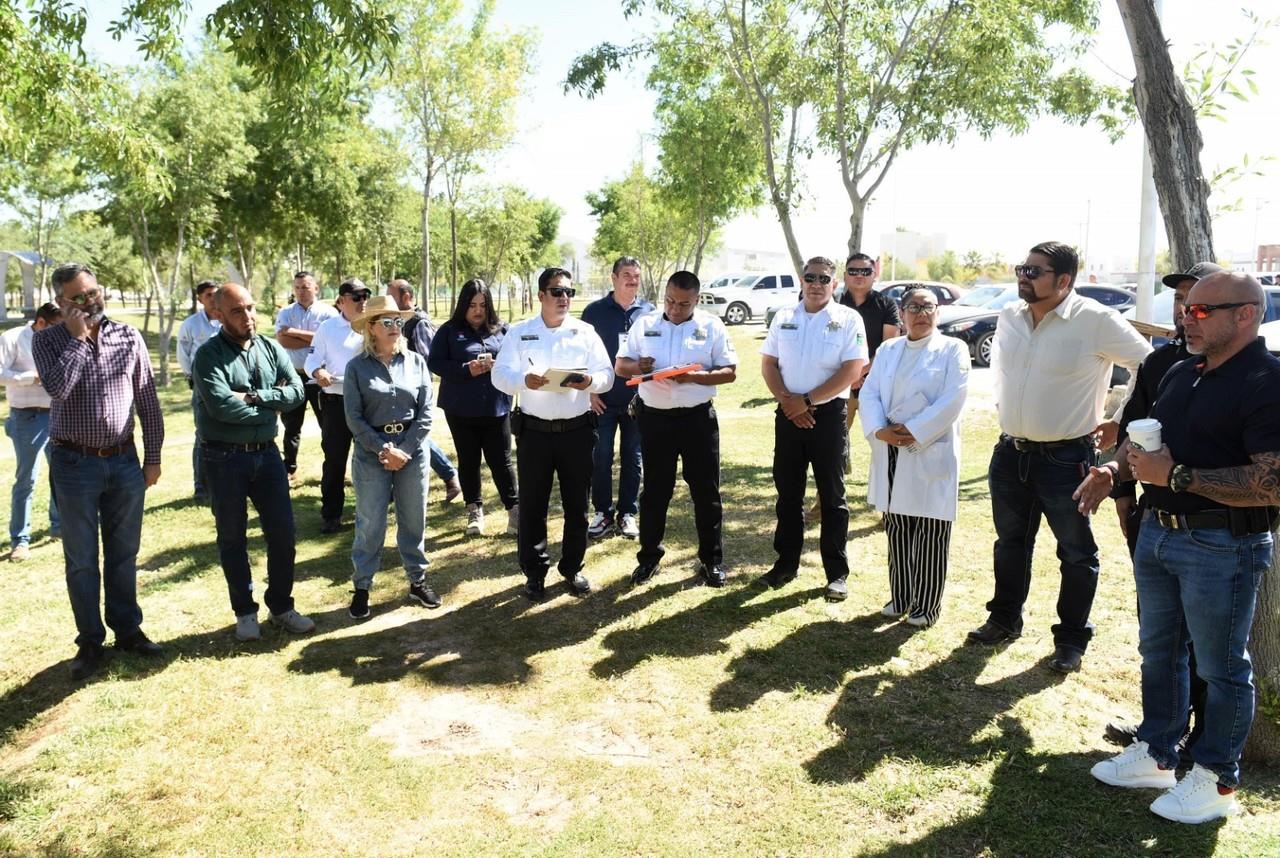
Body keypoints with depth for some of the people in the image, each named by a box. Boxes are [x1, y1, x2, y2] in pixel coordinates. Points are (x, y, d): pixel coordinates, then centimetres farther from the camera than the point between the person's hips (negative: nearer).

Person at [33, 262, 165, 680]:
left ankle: (127, 630, 27)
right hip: (75, 464, -2)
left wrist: (153, 456, 3)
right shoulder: (48, 339, -4)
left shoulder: (129, 337, 1)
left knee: (124, 554, 13)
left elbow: (148, 402, 4)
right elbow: (57, 387, -22)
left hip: (124, 461, 2)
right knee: (81, 560, 7)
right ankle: (90, 642, 20)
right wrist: (77, 337, -17)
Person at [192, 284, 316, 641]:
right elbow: (221, 406, -23)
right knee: (232, 538, 9)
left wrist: (254, 396, -18)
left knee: (282, 531, 7)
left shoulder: (272, 349, 5)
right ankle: (245, 612, 24)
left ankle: (281, 606, 24)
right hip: (225, 458, -4)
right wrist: (270, 406, -9)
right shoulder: (209, 355, -10)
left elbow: (296, 391, -5)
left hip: (266, 452, 4)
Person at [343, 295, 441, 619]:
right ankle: (362, 588, 16)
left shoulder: (416, 362, 3)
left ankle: (417, 581, 25)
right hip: (371, 453, -2)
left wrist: (404, 450, -9)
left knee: (414, 520, 10)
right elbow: (354, 418, -6)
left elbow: (425, 412, -1)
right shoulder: (356, 367, -2)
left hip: (413, 450, 2)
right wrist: (384, 449, -14)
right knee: (370, 524, 3)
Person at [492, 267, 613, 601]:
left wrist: (590, 381, -23)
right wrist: (525, 380, -26)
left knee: (577, 504, 9)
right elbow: (500, 374, -5)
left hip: (577, 430, 1)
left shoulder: (585, 332, 5)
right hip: (534, 431, -1)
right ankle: (535, 572, 19)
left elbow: (607, 374, 0)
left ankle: (573, 568, 25)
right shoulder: (519, 332, 3)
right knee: (532, 505, 6)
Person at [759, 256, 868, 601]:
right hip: (788, 414, 4)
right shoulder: (784, 318, 8)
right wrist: (786, 401, -9)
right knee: (788, 493, 11)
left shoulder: (848, 320, -3)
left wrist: (807, 400, -14)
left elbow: (852, 370, -11)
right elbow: (768, 363, 7)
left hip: (828, 414, -3)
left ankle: (837, 573, 12)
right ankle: (785, 564, 23)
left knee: (832, 495, 4)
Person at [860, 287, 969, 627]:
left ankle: (926, 606, 13)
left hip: (932, 454, -4)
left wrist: (914, 432, -17)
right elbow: (869, 393, 4)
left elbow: (952, 400, -12)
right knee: (897, 530, 12)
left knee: (930, 535, 1)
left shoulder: (953, 349, -2)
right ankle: (900, 598, 26)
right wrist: (879, 430, -13)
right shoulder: (887, 349, 12)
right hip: (891, 454, 4)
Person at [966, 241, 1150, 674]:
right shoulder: (1009, 317, 3)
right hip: (1010, 453, 6)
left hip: (1066, 458, -6)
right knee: (1010, 543, 19)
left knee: (1076, 553, 8)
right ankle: (1004, 619, 36)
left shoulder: (1096, 321, -15)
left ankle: (1071, 639, 23)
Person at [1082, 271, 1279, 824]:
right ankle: (1156, 755, 34)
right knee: (1158, 651, 18)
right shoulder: (1181, 374, 9)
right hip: (1158, 532, 9)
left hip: (1223, 546, -8)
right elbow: (1145, 436, 20)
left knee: (1220, 668, 7)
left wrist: (1176, 476, -26)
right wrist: (1116, 467, -1)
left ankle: (1216, 781, 23)